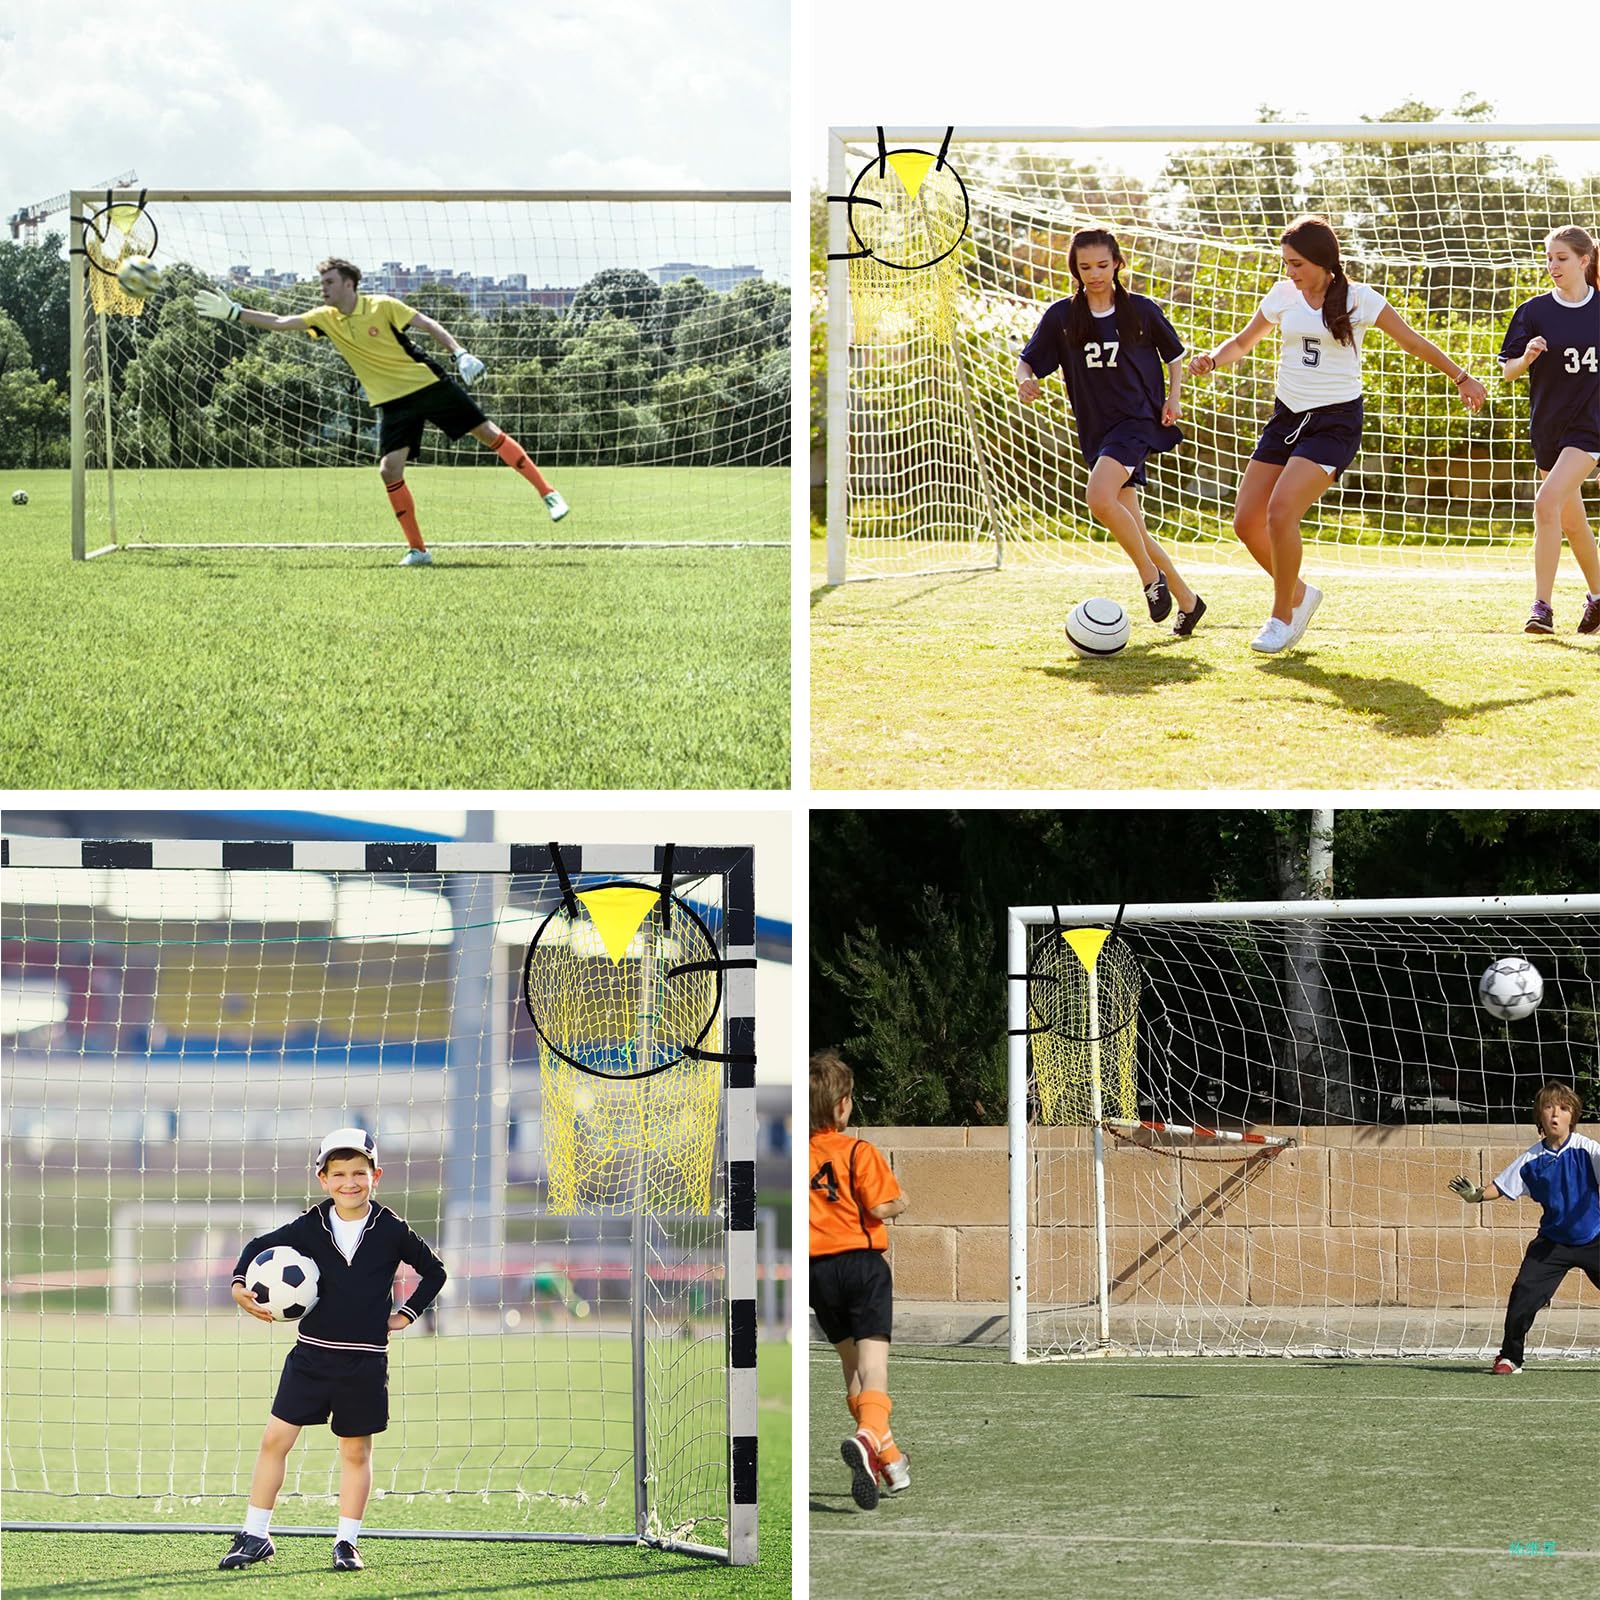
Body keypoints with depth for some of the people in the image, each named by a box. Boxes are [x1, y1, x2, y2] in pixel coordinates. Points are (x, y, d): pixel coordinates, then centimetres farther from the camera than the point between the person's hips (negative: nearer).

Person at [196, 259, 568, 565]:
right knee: (389, 470, -12)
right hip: (392, 400, 4)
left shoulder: (383, 306, -12)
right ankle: (418, 550, -3)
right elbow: (279, 323, -3)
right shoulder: (325, 318, -1)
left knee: (488, 434, -2)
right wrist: (232, 312, -11)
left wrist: (460, 354, -17)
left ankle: (548, 493, 9)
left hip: (428, 383, -4)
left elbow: (428, 325, -8)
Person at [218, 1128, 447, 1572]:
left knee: (356, 1452, 7)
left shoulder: (391, 1231, -4)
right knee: (274, 1439, -2)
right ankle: (255, 1537, 7)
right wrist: (240, 1284, -3)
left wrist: (407, 1314, 3)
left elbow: (434, 1272, 9)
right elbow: (260, 1246, 12)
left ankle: (347, 1543, 18)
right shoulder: (309, 1227, -1)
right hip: (312, 1353, 1)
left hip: (365, 1361, -1)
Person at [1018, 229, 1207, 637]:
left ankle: (1151, 575, -12)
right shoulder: (1062, 317, 4)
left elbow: (1174, 354, 14)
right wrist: (1025, 381, -18)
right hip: (1096, 431, 5)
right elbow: (1027, 362, 4)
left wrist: (1173, 397, 0)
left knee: (1100, 499, -29)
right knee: (1133, 532, 8)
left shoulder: (1141, 311, 0)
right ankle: (1187, 600, 24)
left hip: (1137, 420, -5)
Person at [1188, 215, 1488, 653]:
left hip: (1335, 422, -6)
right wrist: (1213, 359, -2)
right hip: (1287, 416, 6)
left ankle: (1282, 618, -6)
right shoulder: (1283, 296, 5)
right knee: (1246, 520, -2)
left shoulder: (1358, 299, -7)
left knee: (1281, 509, -23)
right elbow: (1243, 342, 18)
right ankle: (1299, 594, 23)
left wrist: (1461, 377, 1)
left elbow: (1413, 342, 2)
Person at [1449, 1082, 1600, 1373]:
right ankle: (1509, 1357, 4)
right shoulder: (1532, 1159, -4)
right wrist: (1476, 1195, -19)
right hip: (1552, 1240, 2)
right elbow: (1502, 1186, -1)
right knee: (1523, 1294, -10)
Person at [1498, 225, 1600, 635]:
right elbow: (1507, 370, 1)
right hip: (1548, 426, 3)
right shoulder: (1534, 311, -1)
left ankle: (1542, 606, -19)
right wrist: (1526, 358, -19)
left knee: (1548, 502, -22)